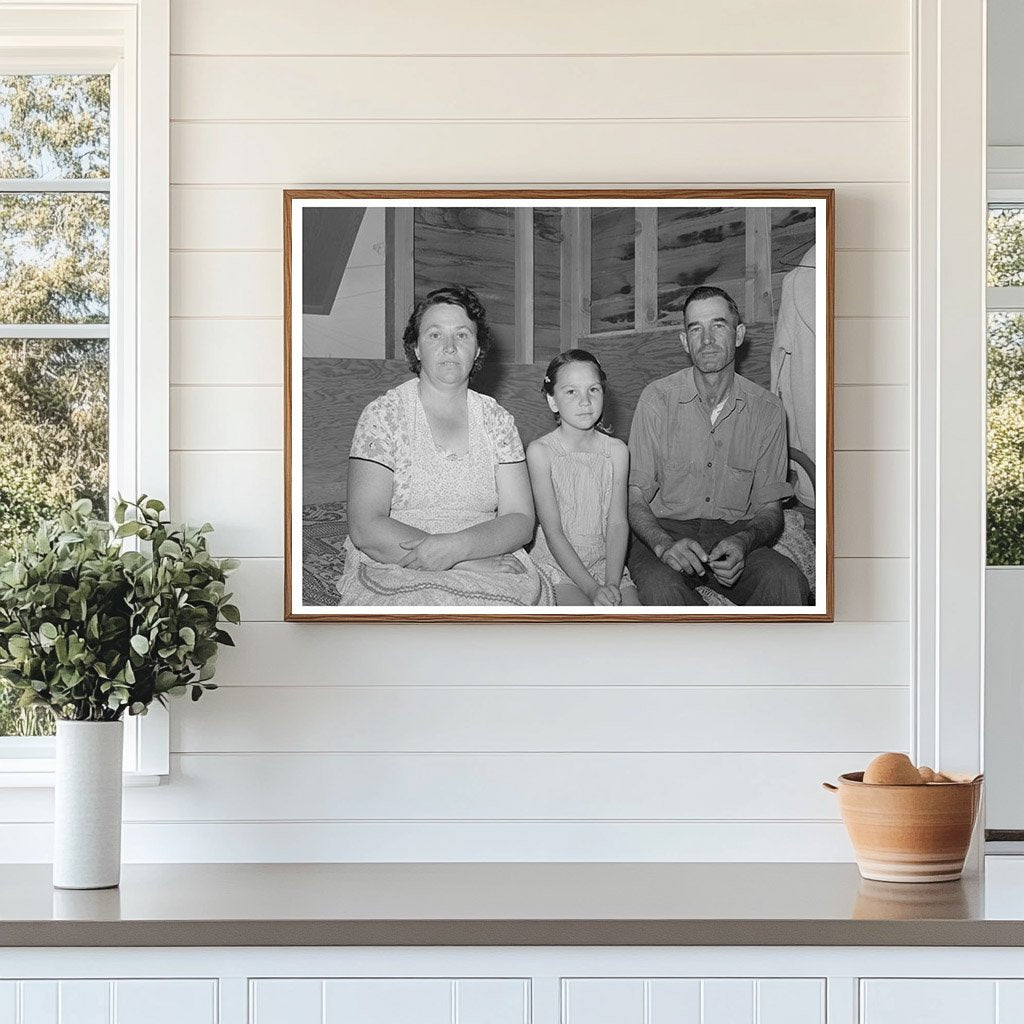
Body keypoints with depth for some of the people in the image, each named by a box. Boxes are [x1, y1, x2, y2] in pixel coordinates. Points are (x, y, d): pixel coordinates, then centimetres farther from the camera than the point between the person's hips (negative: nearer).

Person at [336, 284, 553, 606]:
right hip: (393, 577, -4)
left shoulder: (496, 420, 12)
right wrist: (480, 560, -16)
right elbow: (366, 529, -10)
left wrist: (456, 546, -19)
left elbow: (521, 522, 4)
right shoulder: (383, 414, 1)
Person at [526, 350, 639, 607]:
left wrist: (611, 584, -18)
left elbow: (617, 524, -2)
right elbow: (553, 531, -11)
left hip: (605, 561, 3)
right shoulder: (541, 452, -7)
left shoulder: (617, 451, 5)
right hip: (556, 563, -3)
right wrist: (591, 589, -20)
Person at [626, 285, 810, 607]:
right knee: (660, 588, -37)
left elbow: (769, 508, 5)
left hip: (737, 535, 1)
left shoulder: (767, 410, 3)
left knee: (788, 583, -32)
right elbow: (635, 497, -3)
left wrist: (742, 543, -19)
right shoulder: (657, 399, -2)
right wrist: (664, 544, -25)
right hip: (665, 530, -1)